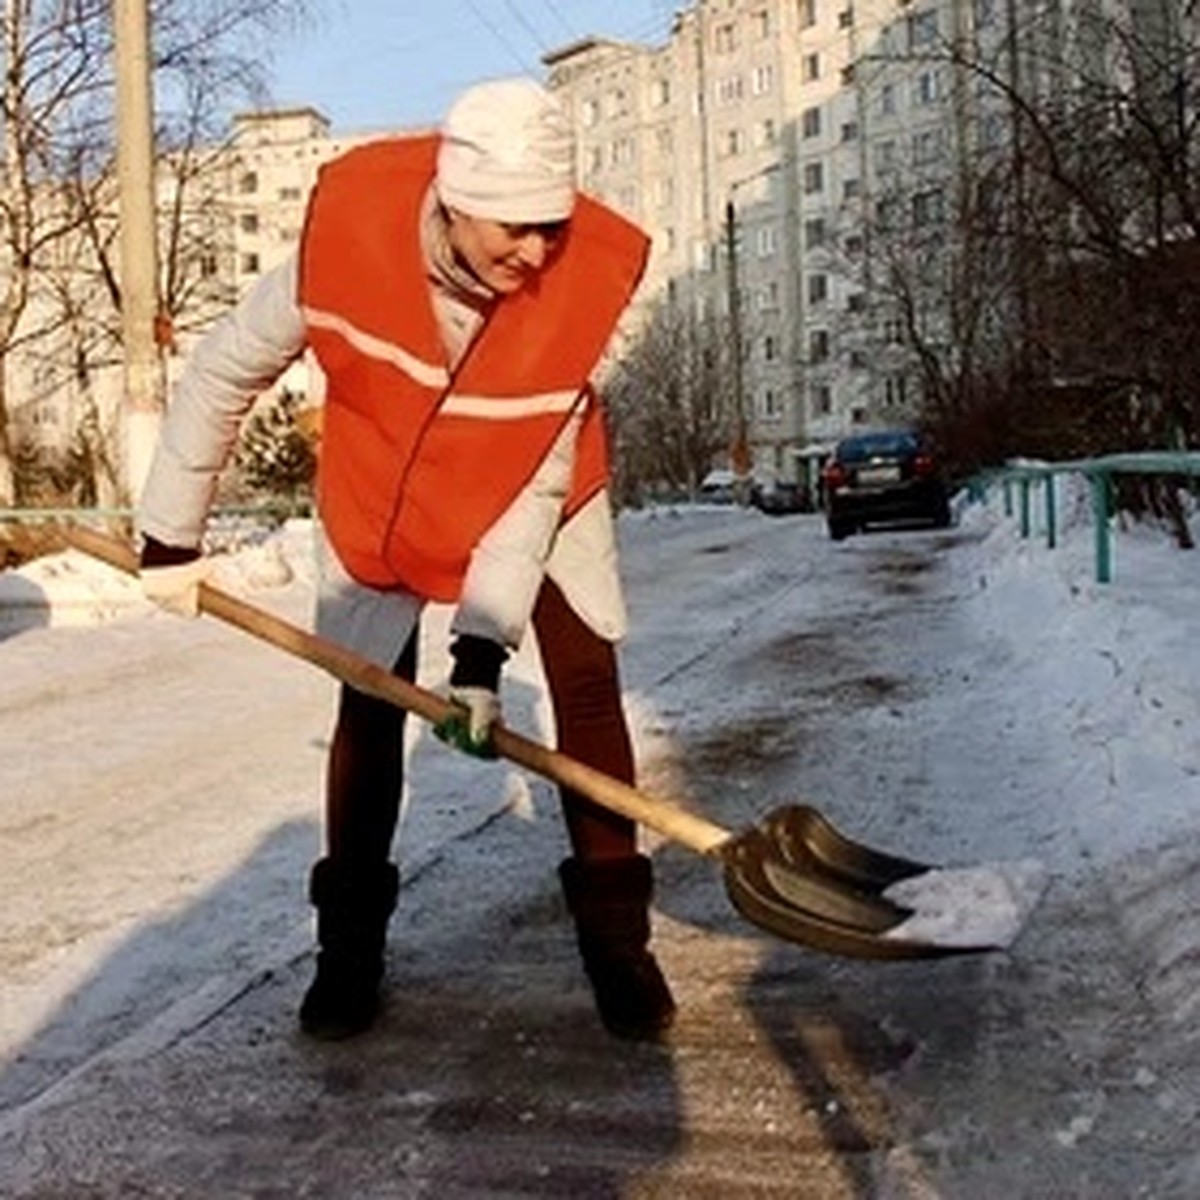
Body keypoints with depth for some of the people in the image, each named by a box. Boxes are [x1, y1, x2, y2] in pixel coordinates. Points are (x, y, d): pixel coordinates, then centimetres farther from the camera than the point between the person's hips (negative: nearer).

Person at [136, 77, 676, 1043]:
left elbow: (539, 480, -24)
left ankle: (615, 937, 3)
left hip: (537, 499, 0)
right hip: (381, 502, 0)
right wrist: (171, 535, -7)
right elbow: (227, 370, -13)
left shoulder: (591, 272, -30)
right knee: (369, 712, 2)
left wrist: (484, 643, -28)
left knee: (589, 692, -10)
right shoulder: (350, 231, -30)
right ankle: (351, 946, 17)